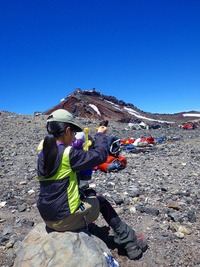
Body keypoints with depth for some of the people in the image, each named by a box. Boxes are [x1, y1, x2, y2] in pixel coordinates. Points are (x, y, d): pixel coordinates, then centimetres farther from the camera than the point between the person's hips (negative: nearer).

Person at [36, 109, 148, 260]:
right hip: (66, 219, -7)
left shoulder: (43, 153, -1)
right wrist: (100, 135, 0)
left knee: (87, 194, 29)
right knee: (101, 201, 17)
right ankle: (130, 242, 28)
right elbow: (100, 155, -16)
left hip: (46, 217, 7)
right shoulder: (68, 153, -23)